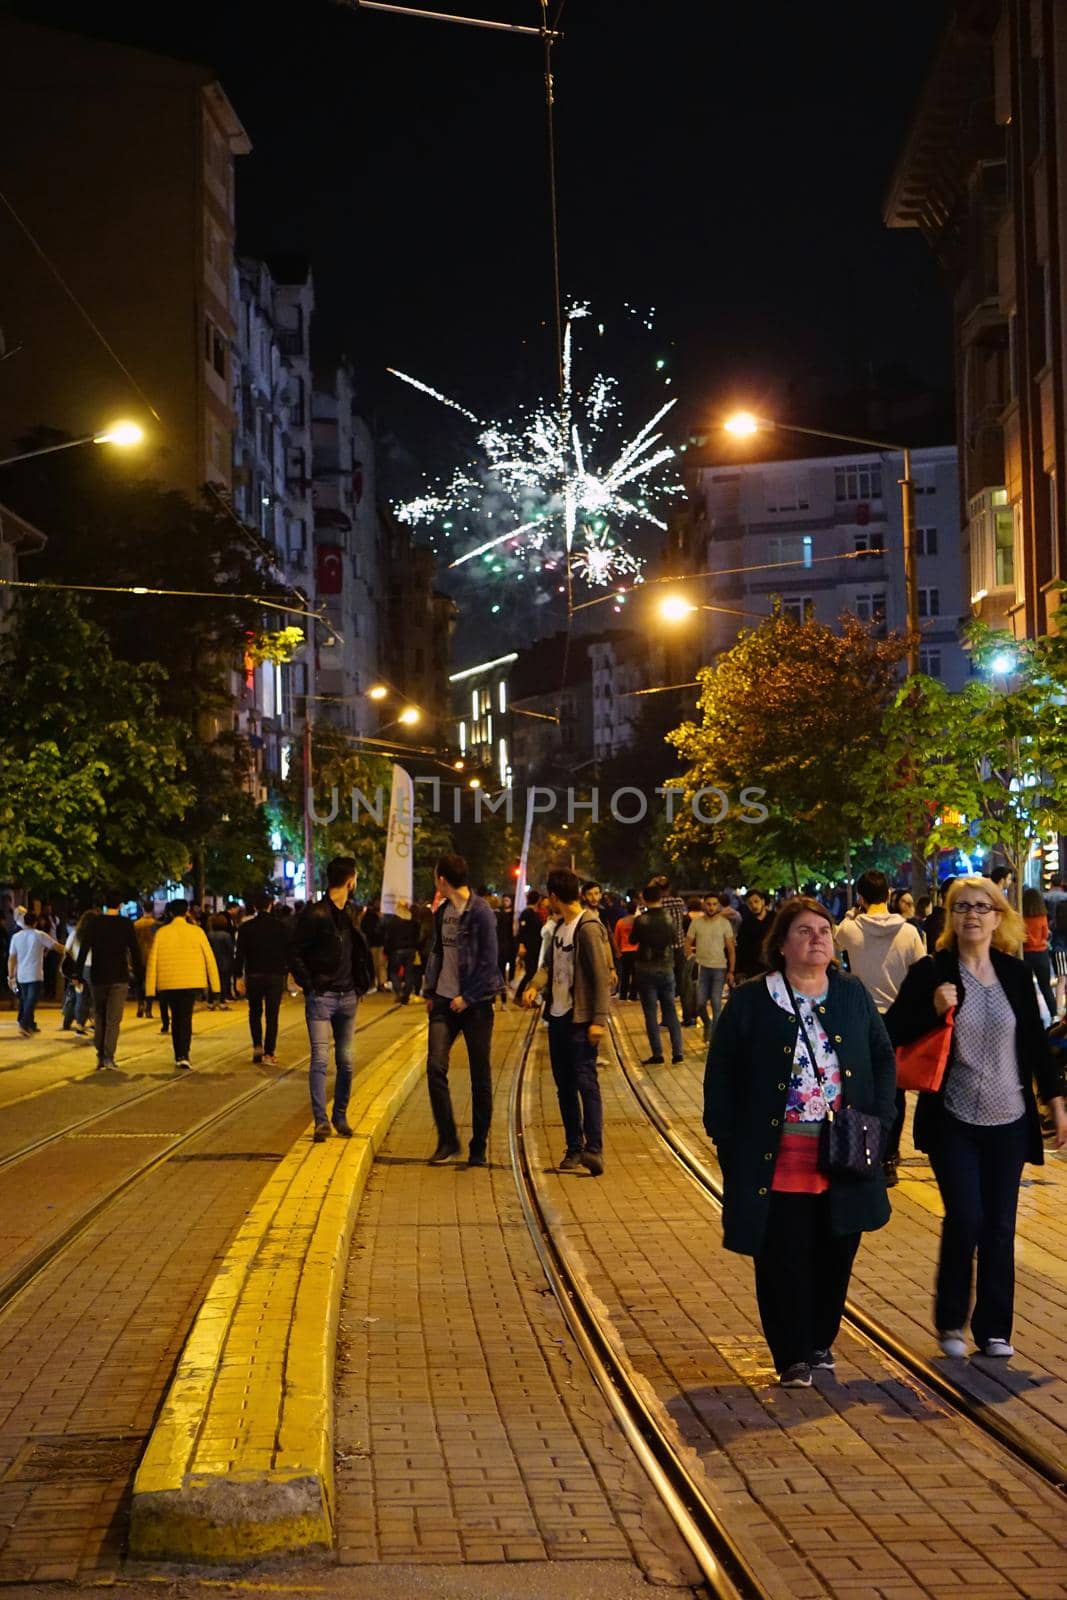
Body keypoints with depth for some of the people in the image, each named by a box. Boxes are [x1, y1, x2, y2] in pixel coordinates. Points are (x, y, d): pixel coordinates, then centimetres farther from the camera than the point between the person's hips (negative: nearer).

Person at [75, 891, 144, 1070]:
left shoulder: (95, 923, 1)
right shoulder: (126, 924, -2)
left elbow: (84, 949, -3)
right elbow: (135, 951, -2)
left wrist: (77, 974, -1)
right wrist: (139, 976, 4)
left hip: (98, 977, 2)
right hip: (119, 978, -2)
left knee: (100, 1018, 14)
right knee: (114, 1019, -3)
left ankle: (100, 1056, 13)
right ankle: (109, 1056, -15)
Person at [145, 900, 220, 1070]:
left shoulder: (161, 933, 1)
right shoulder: (196, 931, -1)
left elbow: (152, 960, 1)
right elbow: (209, 957, 1)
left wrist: (150, 987, 6)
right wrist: (214, 984, 7)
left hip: (168, 983, 1)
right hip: (191, 982, -1)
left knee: (175, 1018, 15)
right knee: (186, 1018, 0)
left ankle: (178, 1056, 17)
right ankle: (184, 1055, -15)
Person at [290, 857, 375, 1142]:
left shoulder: (351, 913, 12)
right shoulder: (316, 915, -11)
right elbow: (295, 954, -9)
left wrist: (360, 987, 11)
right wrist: (310, 986, -12)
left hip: (347, 997, 7)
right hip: (321, 997, -7)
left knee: (346, 1062, 9)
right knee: (320, 1059, -9)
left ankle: (340, 1117, 20)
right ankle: (321, 1121, -8)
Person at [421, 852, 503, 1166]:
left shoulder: (480, 912, -12)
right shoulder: (442, 912, 10)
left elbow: (489, 961, -14)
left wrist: (467, 997, -14)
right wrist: (429, 991, 10)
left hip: (475, 1003, -6)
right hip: (445, 1001, 6)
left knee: (480, 1076, 3)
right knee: (435, 1067, -6)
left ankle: (478, 1148, 12)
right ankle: (447, 1140, 4)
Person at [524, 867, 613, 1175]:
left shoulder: (588, 928, -14)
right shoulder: (559, 926, 14)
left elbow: (602, 976, -17)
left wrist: (599, 1020, -21)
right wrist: (534, 985, -4)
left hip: (580, 1020, -9)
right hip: (558, 1016, 9)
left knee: (585, 1081, -14)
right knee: (564, 1085, 11)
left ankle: (594, 1149, -19)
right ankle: (574, 1149, 17)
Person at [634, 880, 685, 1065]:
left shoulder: (641, 920, -14)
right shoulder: (670, 919, -5)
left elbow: (633, 940, 2)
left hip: (646, 970, -3)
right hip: (666, 969, 3)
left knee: (650, 1013, 3)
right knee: (670, 1011, 11)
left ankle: (657, 1054, 1)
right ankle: (677, 1052, 7)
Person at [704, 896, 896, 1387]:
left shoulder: (853, 995, 8)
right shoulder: (750, 1001, -2)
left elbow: (883, 1057, 16)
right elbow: (721, 1074, 1)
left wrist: (878, 1118, 3)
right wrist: (726, 1140, -6)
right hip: (776, 1158, -3)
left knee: (835, 1254, 9)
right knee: (782, 1259, -1)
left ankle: (820, 1343, 27)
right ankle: (792, 1357, 11)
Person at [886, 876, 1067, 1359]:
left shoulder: (1016, 974, 4)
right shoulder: (931, 972, -5)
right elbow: (893, 1032, -5)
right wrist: (934, 1009, -20)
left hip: (1009, 1121, 3)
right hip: (954, 1120, -3)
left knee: (999, 1228, 5)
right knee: (965, 1220, -10)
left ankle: (994, 1329, 18)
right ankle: (950, 1322, 11)